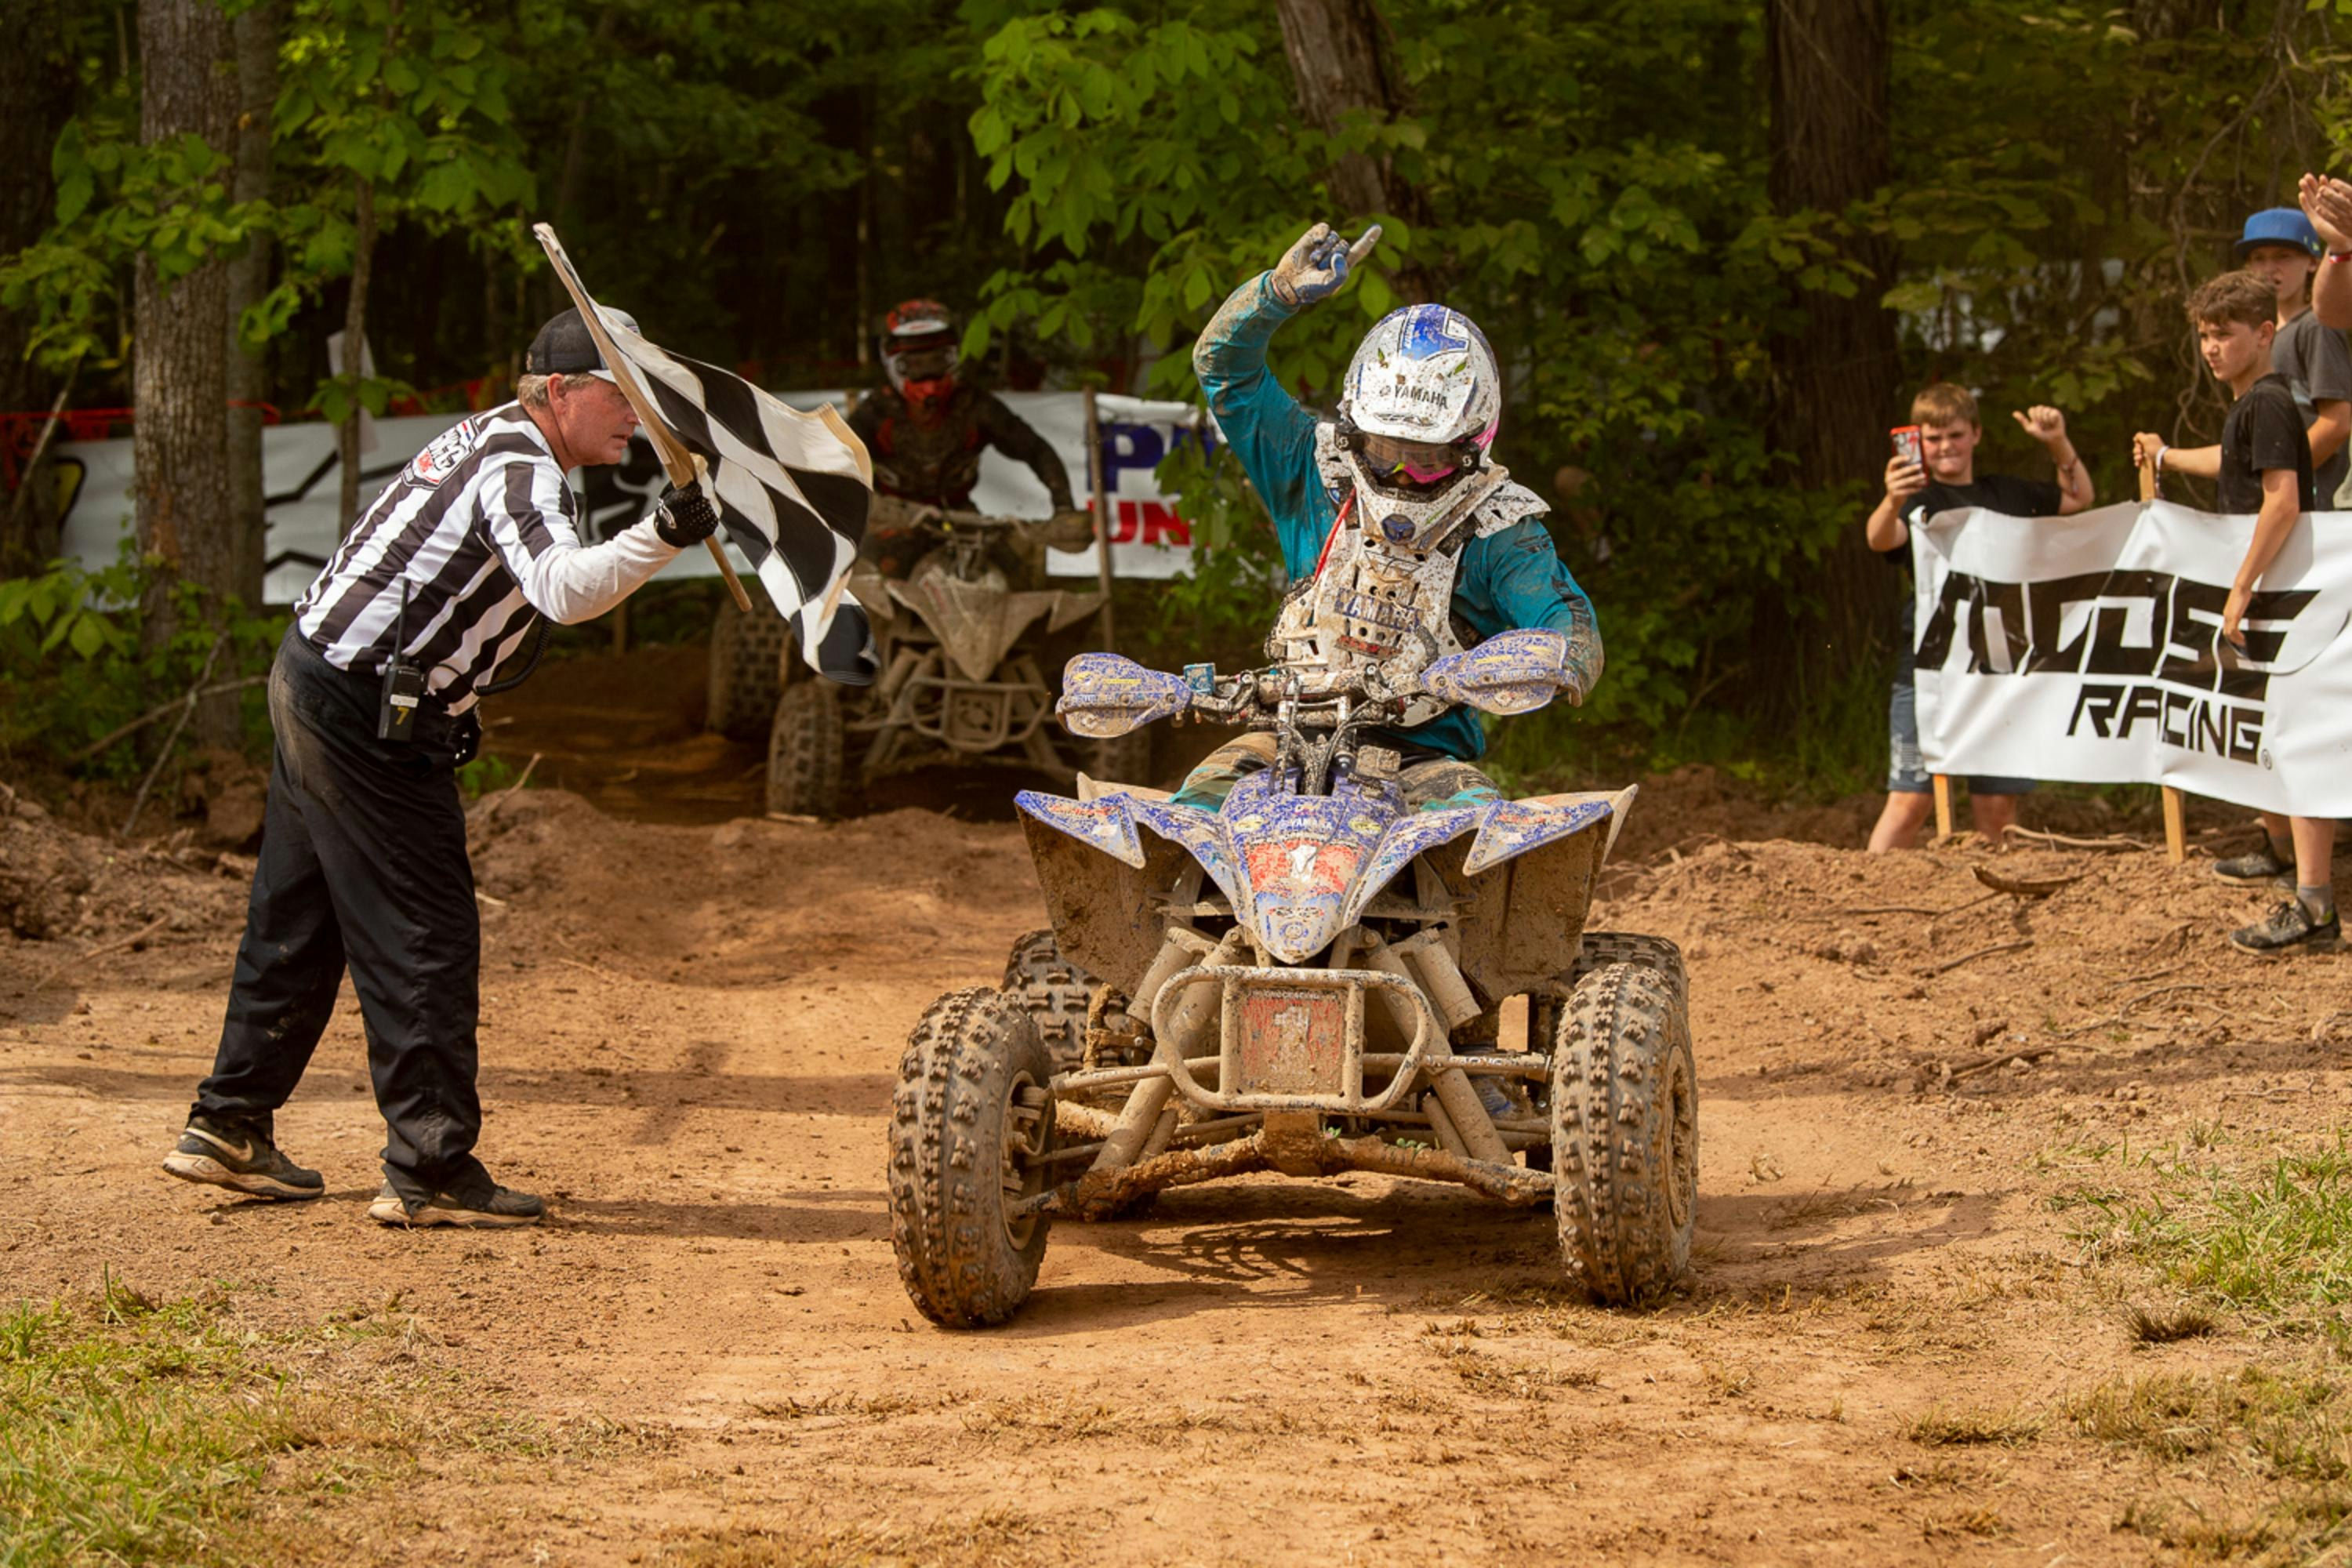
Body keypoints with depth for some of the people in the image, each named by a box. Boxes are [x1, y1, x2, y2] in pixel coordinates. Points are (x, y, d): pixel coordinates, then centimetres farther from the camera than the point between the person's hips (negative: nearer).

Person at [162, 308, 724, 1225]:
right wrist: (660, 538, -49)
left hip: (309, 677, 11)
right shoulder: (519, 469, -19)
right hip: (367, 713, -11)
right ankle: (430, 1171, -6)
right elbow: (563, 591, -38)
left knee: (296, 923, 19)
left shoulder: (489, 437, 12)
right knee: (425, 940, -7)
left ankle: (228, 1129, 29)